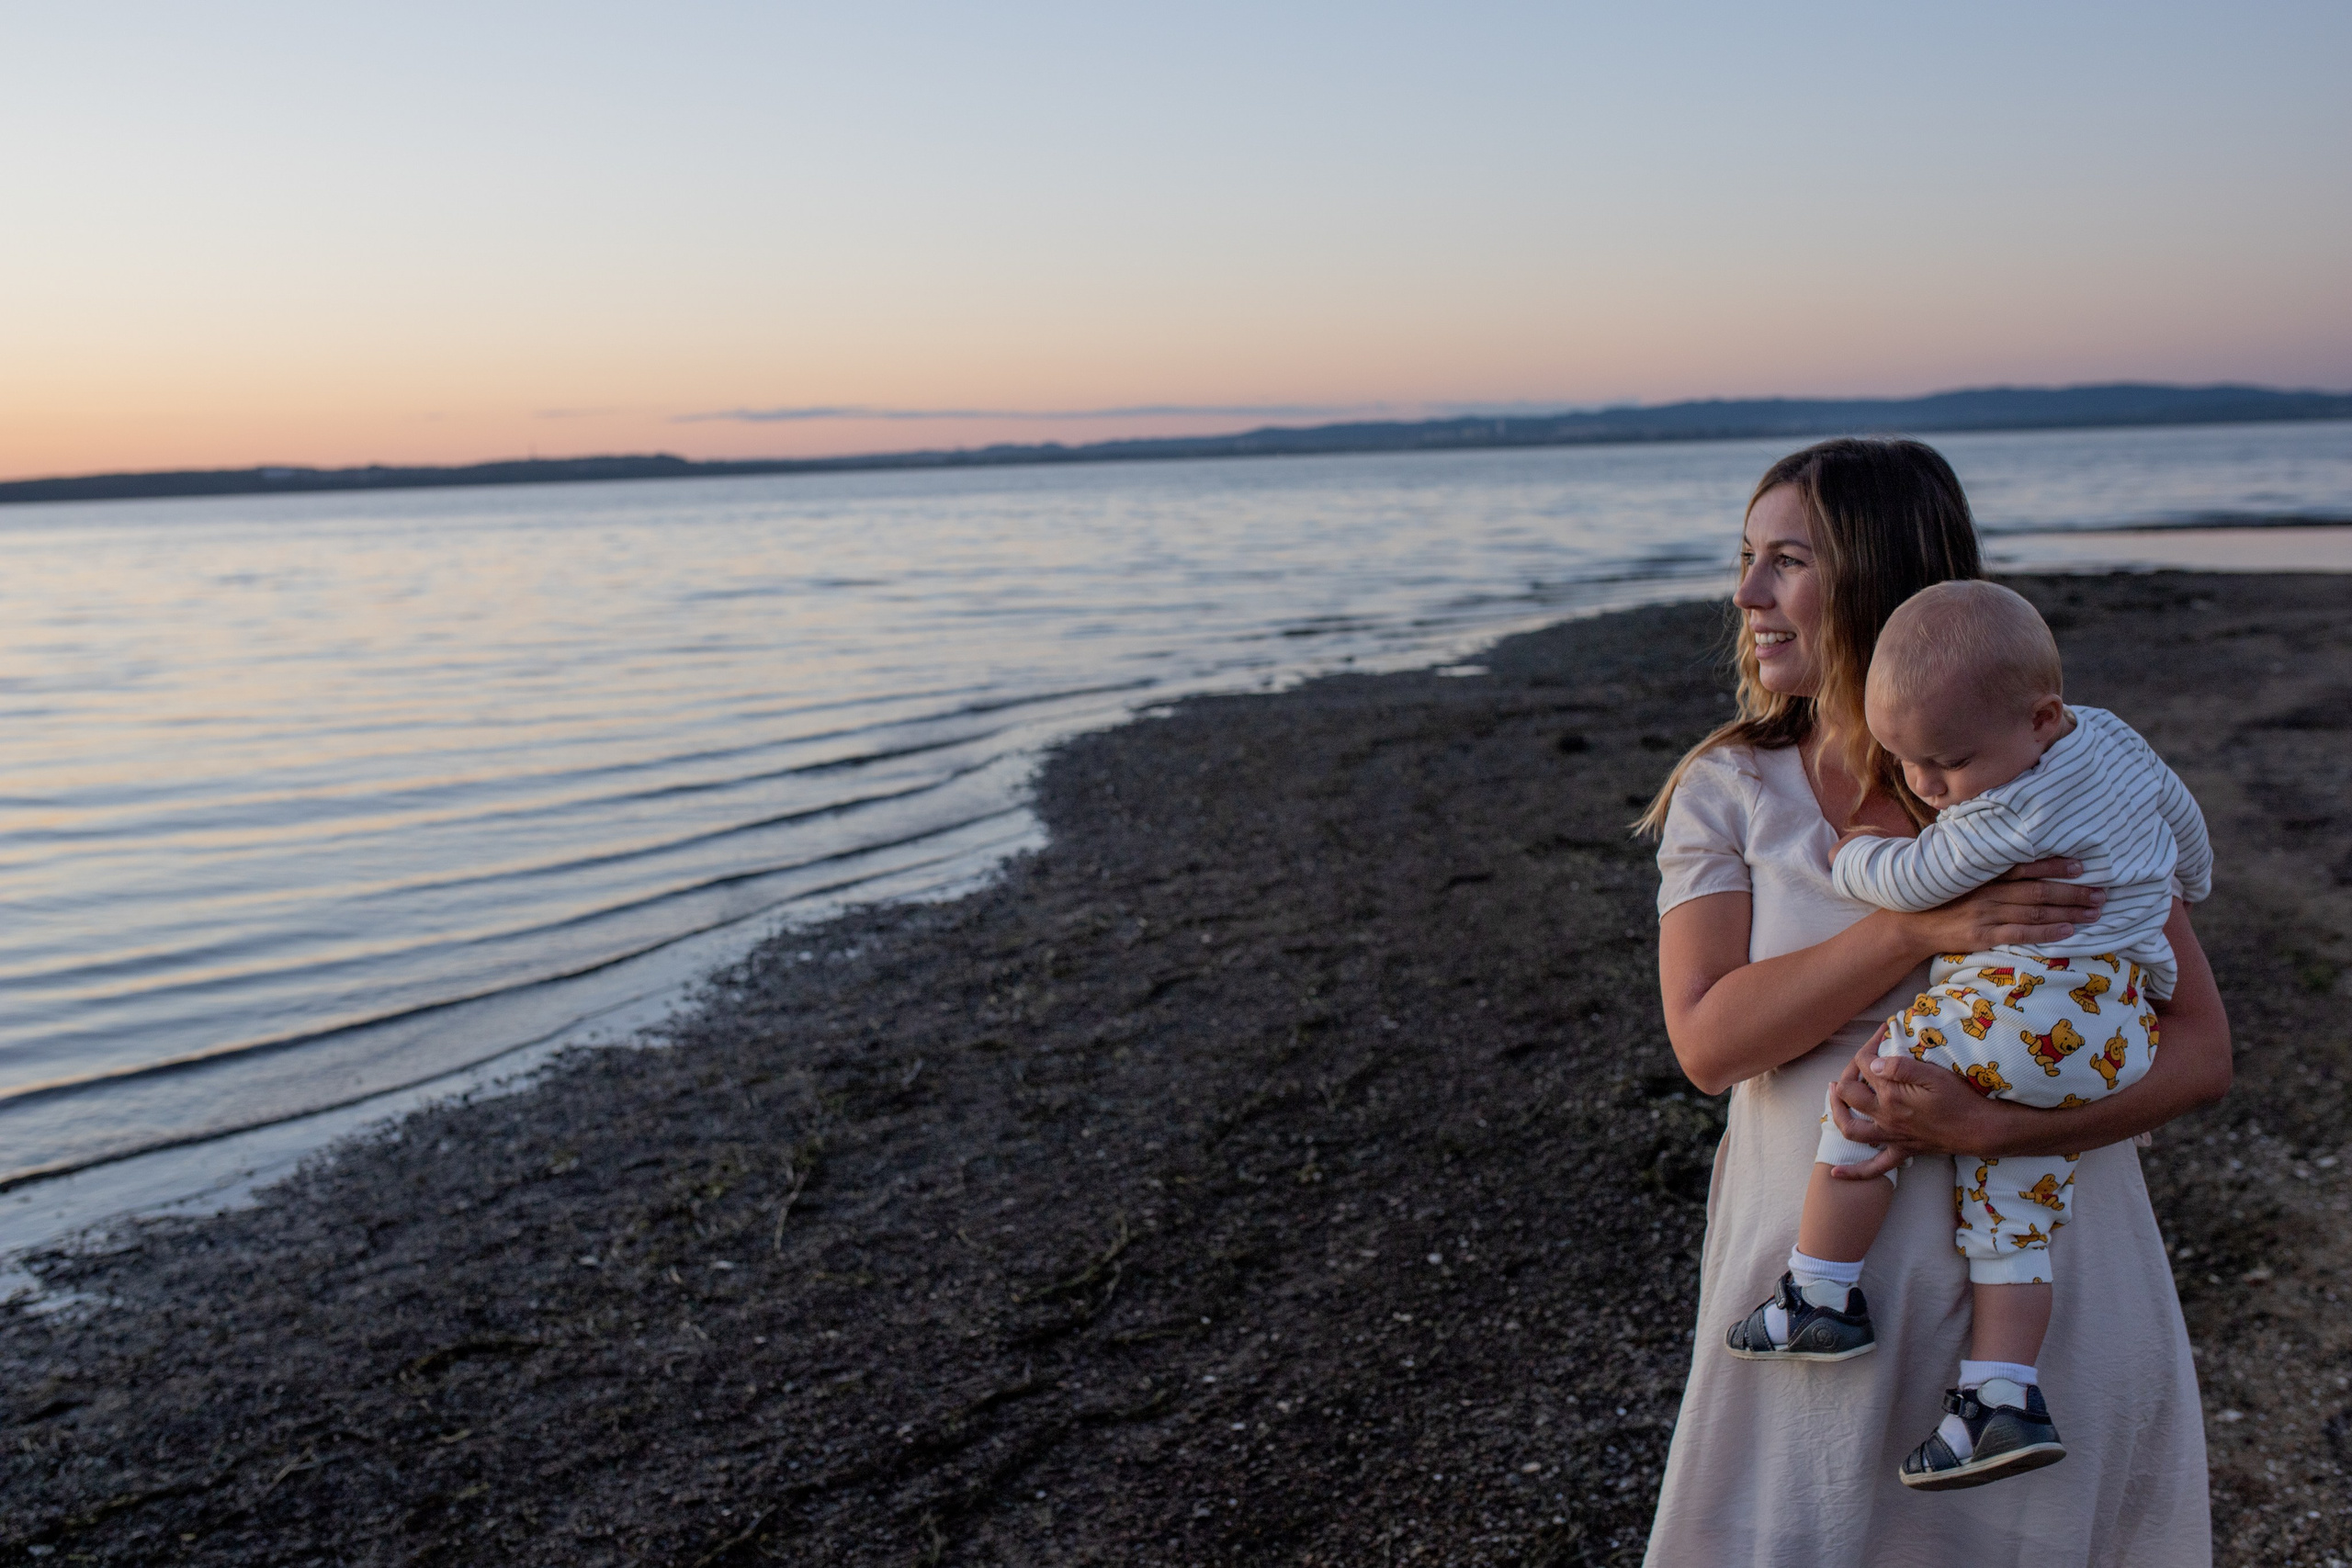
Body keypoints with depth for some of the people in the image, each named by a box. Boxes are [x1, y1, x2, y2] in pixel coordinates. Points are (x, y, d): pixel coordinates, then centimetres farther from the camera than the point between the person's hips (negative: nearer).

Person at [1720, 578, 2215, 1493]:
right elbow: (2180, 812, 29)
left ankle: (1820, 1296, 1)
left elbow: (1913, 882, -8)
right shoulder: (2115, 739, 11)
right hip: (2119, 1046, 10)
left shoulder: (2007, 815, -18)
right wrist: (2185, 885, 49)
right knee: (2010, 1205, 9)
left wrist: (1849, 857, 13)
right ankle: (2004, 1396, 4)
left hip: (2027, 1000, -10)